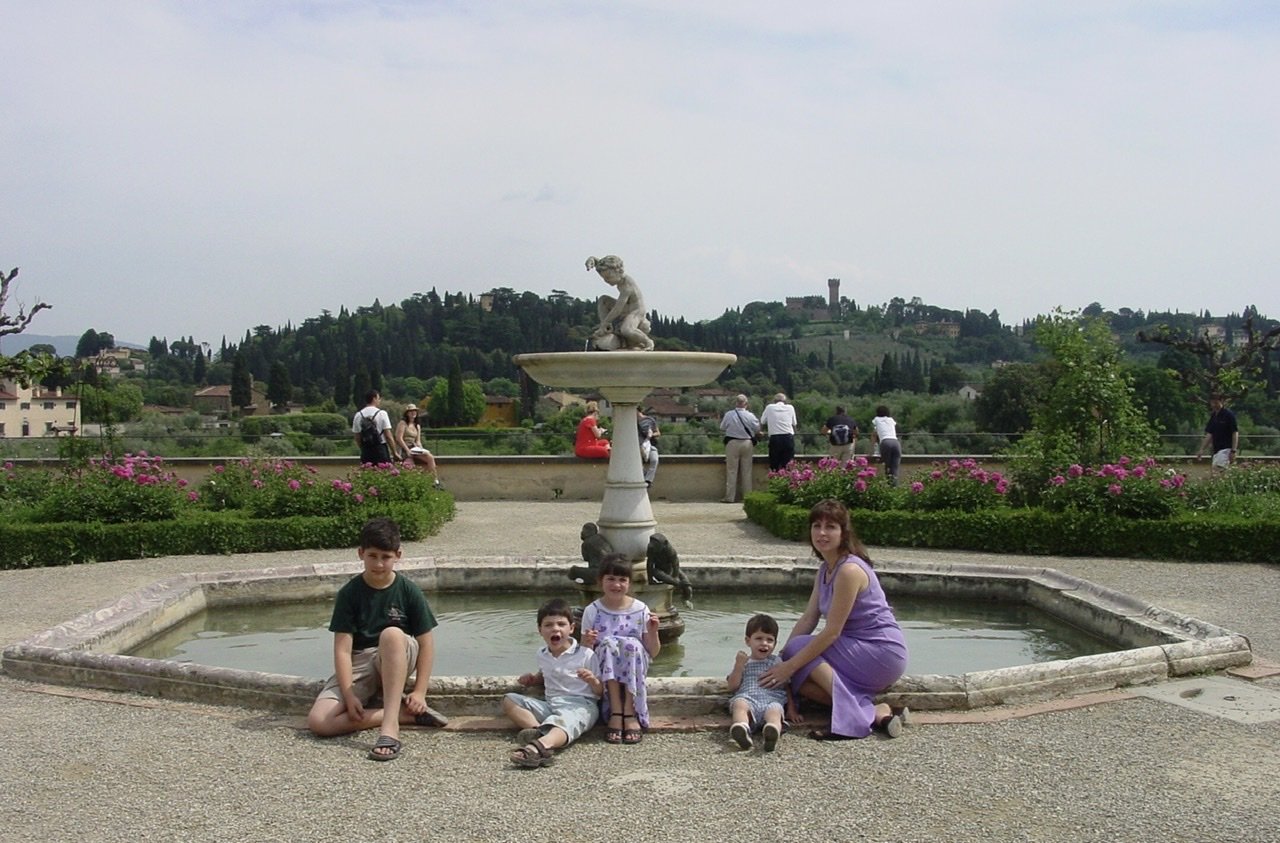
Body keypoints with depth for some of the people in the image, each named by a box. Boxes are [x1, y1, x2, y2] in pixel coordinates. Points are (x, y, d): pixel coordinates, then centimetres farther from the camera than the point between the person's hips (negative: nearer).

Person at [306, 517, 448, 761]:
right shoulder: (350, 593, -4)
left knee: (392, 634, -38)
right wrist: (349, 696, -20)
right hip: (359, 663, 2)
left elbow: (426, 643, -4)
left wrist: (420, 692, -12)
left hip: (397, 663, -2)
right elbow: (342, 649, -9)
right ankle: (405, 713, -18)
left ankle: (390, 726, -41)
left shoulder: (408, 591, -5)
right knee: (318, 722, -25)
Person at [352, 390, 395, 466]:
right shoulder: (382, 413, -7)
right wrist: (395, 452, -2)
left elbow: (357, 438, 9)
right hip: (381, 451, -4)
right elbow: (388, 436, -10)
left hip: (365, 451, 4)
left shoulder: (358, 415, 5)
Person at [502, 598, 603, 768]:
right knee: (509, 700, -5)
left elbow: (601, 691, -2)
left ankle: (537, 747, -75)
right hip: (550, 703, 7)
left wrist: (593, 680, -24)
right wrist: (532, 679, 14)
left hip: (580, 704, -7)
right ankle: (538, 729, -33)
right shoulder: (542, 654, 12)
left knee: (564, 721, -41)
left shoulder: (586, 655, -4)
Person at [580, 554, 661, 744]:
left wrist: (653, 632, -16)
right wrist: (586, 642, -21)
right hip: (604, 671, 0)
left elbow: (653, 654, 4)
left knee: (632, 644, -30)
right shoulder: (592, 611, -1)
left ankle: (630, 712, -28)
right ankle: (615, 712, -31)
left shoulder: (640, 610, 0)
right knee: (607, 643, -30)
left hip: (634, 670, 0)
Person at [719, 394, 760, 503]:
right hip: (747, 443, 2)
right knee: (746, 471, 9)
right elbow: (757, 429, 3)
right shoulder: (750, 416, -6)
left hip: (732, 443, -2)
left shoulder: (729, 415, -9)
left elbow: (722, 428, 2)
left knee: (731, 471, 2)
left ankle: (730, 497, 1)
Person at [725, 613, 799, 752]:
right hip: (747, 699, 0)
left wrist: (791, 709, 10)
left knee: (774, 711, -37)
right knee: (740, 704, -37)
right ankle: (741, 728, -68)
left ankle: (772, 732, -70)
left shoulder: (777, 661, 26)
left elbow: (787, 686, 22)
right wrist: (738, 666, 4)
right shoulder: (742, 661, 25)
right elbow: (732, 687, 16)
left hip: (772, 700, 0)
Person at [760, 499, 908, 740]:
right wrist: (780, 658, -5)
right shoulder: (825, 569, 8)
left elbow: (832, 632, -23)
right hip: (861, 650, 9)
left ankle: (852, 717, -22)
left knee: (799, 647, -15)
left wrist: (789, 666, -21)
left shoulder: (849, 570, -22)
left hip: (882, 653, -9)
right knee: (799, 679, -5)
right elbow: (808, 618, 5)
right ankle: (876, 712, -11)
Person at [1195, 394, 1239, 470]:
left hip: (1226, 449, -8)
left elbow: (1235, 433, -11)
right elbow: (1209, 434, 16)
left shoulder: (1229, 415, -8)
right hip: (1216, 449, 8)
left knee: (1220, 471, -18)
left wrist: (1233, 451, -17)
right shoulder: (1213, 417, 14)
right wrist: (1202, 449, 9)